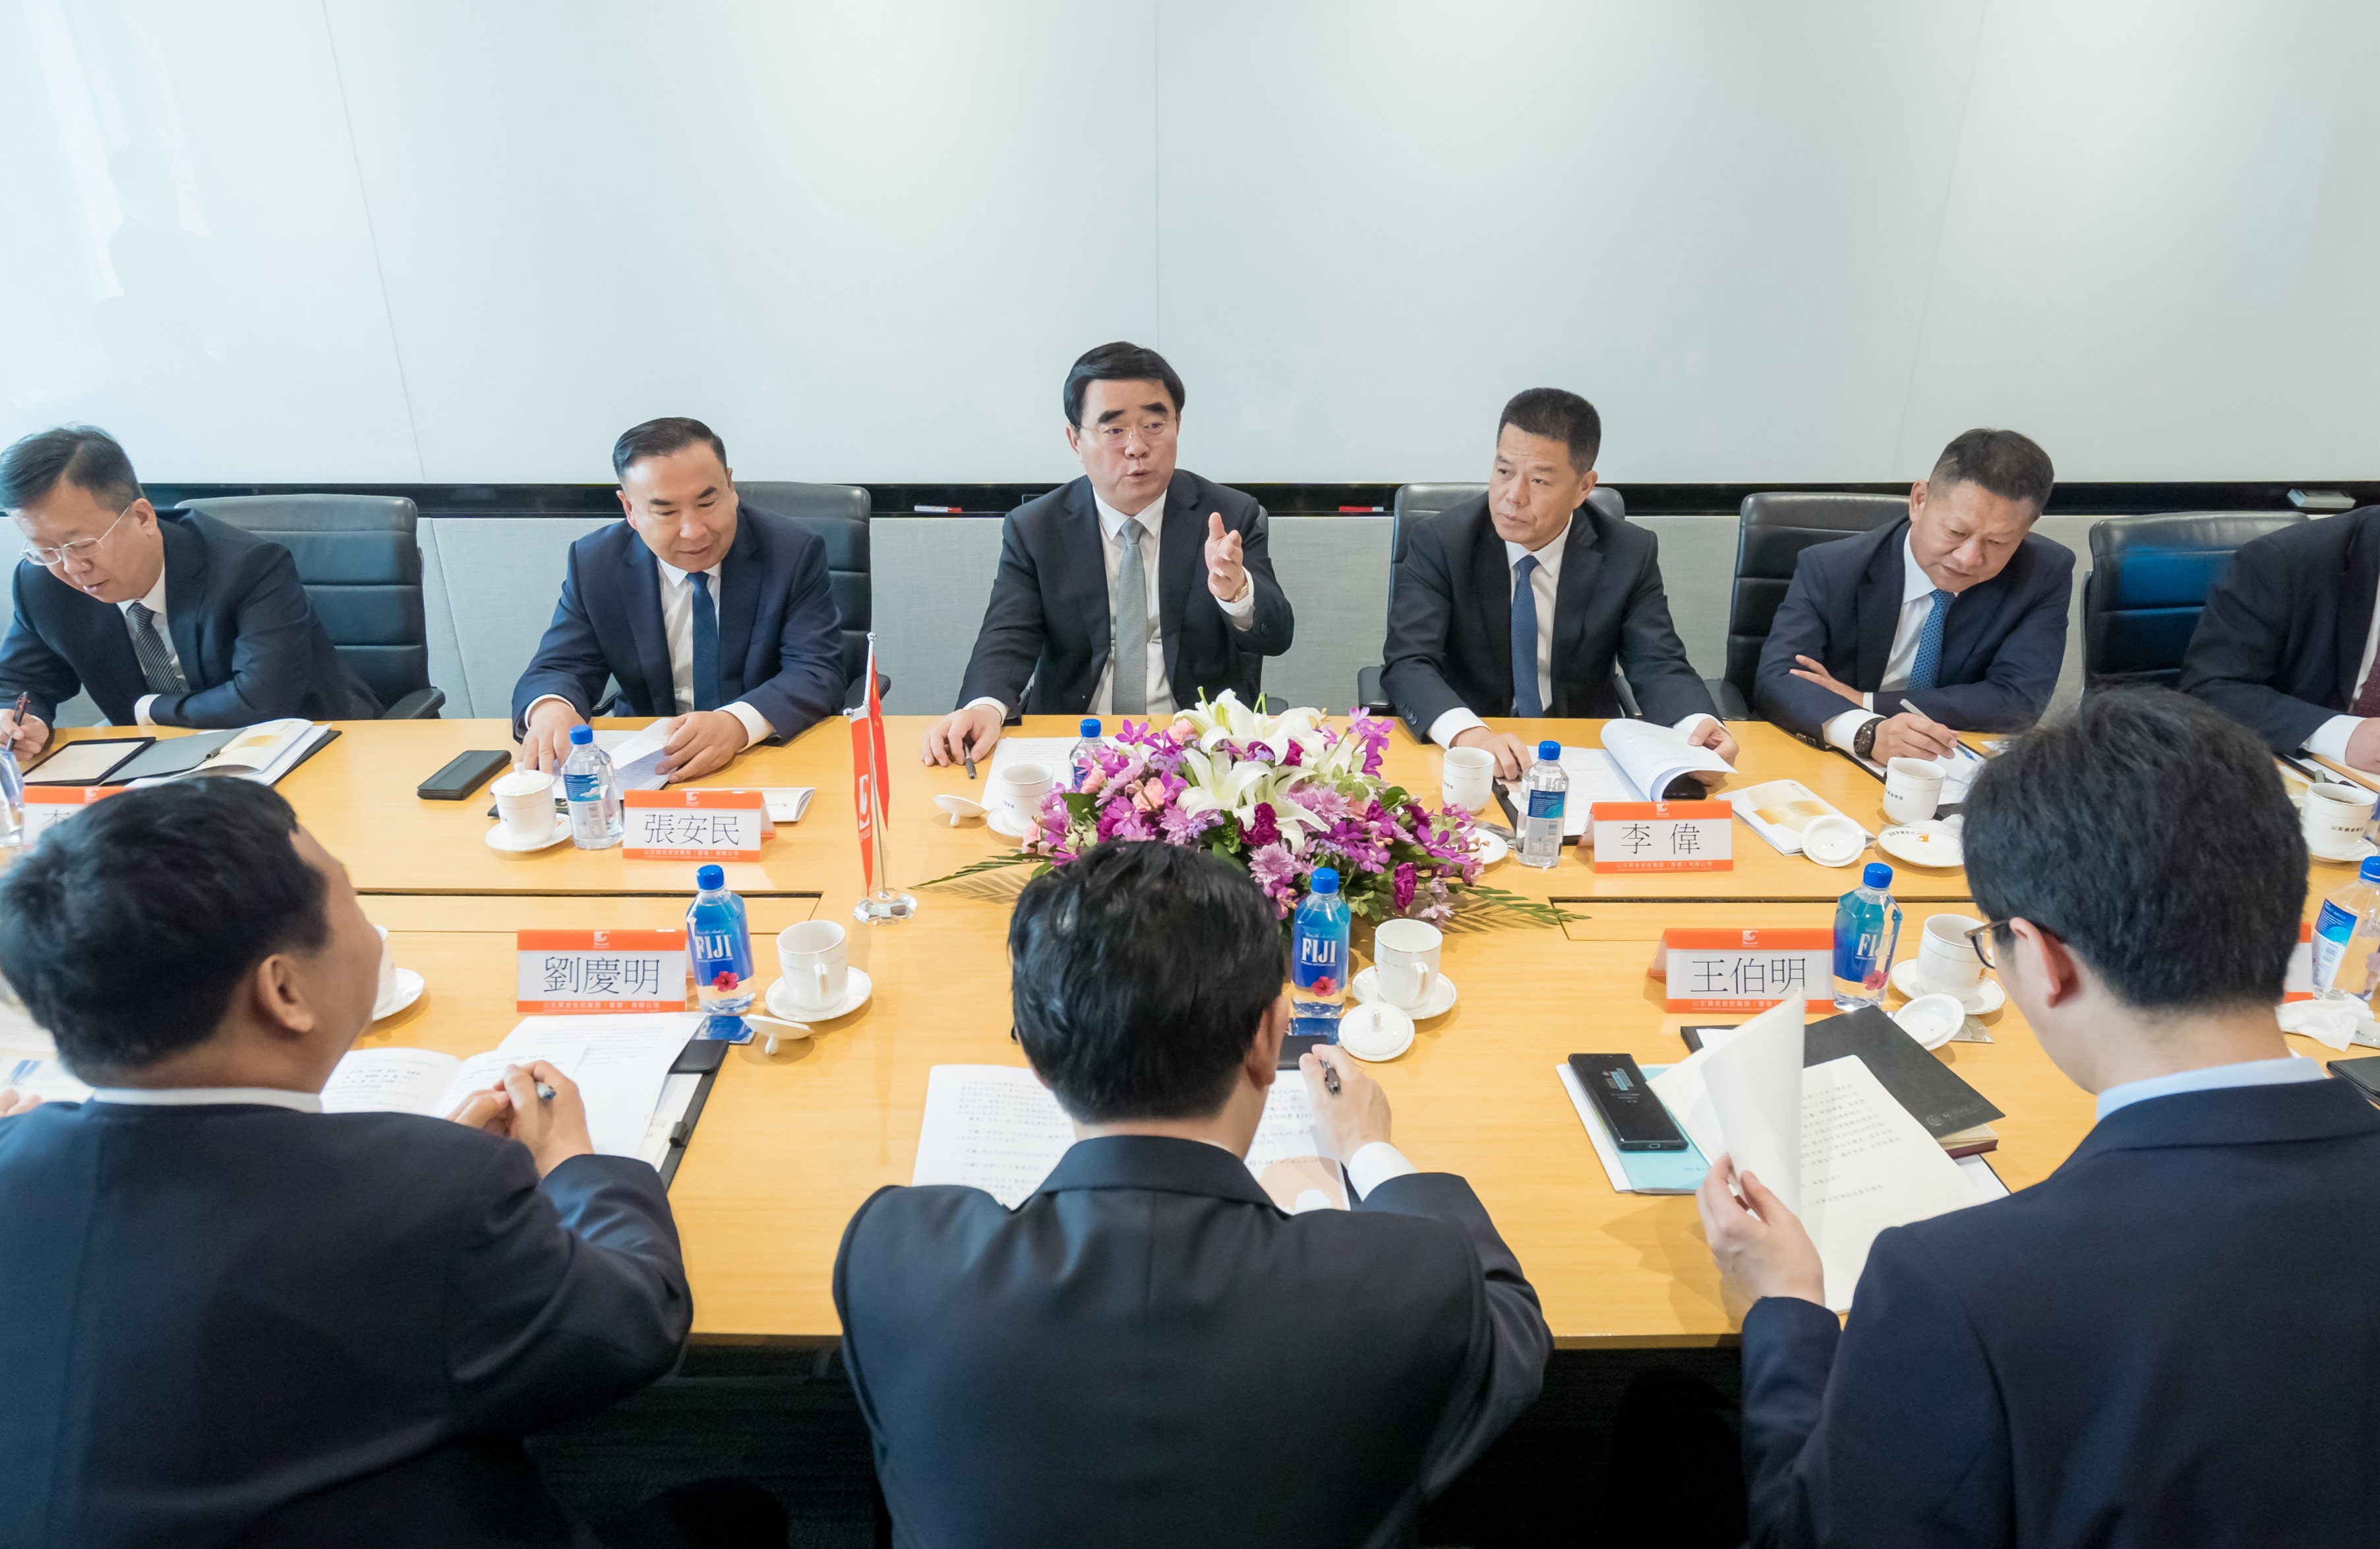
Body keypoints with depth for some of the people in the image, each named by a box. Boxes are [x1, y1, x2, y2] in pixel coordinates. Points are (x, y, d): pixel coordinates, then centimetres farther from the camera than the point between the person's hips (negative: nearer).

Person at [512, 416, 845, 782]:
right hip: (645, 768, 3)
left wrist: (739, 723, -35)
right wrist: (550, 709, -27)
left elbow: (818, 673, -15)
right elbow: (560, 669, -1)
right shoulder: (593, 563, -1)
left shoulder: (793, 551, -9)